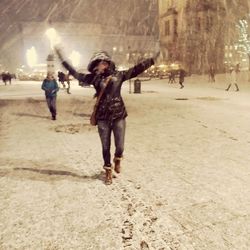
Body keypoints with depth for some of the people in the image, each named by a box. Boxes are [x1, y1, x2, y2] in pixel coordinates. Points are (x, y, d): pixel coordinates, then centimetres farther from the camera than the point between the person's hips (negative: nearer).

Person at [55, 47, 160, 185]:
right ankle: (108, 171, 29)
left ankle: (117, 160, 36)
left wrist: (153, 59, 4)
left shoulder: (119, 75, 2)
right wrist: (62, 59, 11)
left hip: (118, 116, 0)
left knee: (120, 147, 0)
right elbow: (75, 74, 10)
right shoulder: (94, 78, 4)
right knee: (106, 147, 7)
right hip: (103, 118, 1)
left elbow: (137, 69, 4)